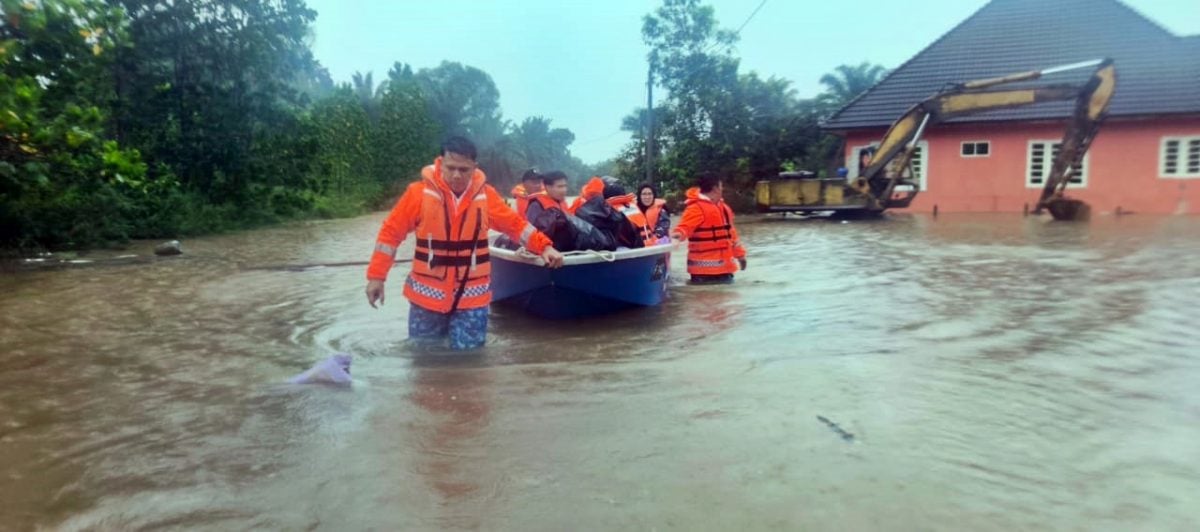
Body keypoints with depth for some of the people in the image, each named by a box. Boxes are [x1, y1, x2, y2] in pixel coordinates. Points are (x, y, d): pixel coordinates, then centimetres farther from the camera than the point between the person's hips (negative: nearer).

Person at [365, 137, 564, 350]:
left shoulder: (486, 195, -5)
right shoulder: (420, 192, -9)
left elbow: (516, 225, 6)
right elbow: (391, 232, -3)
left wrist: (544, 246, -6)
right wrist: (376, 275, -6)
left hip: (472, 296, 0)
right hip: (427, 294, 0)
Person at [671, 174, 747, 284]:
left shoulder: (722, 206, 18)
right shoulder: (697, 207, -13)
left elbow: (729, 231, 25)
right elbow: (685, 226, -27)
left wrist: (739, 253, 28)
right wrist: (679, 233, -51)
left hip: (724, 265, 9)